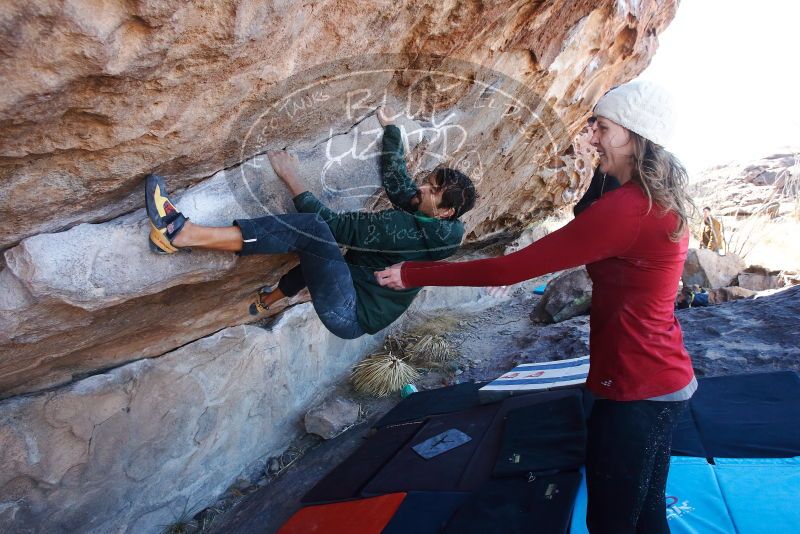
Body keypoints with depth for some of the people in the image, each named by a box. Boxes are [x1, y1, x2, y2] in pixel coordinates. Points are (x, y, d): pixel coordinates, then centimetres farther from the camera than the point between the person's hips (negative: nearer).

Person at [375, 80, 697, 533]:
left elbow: (513, 267, -25)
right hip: (663, 380, 9)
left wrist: (414, 274, -18)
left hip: (637, 388, -9)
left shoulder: (624, 209, -24)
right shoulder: (661, 201, 7)